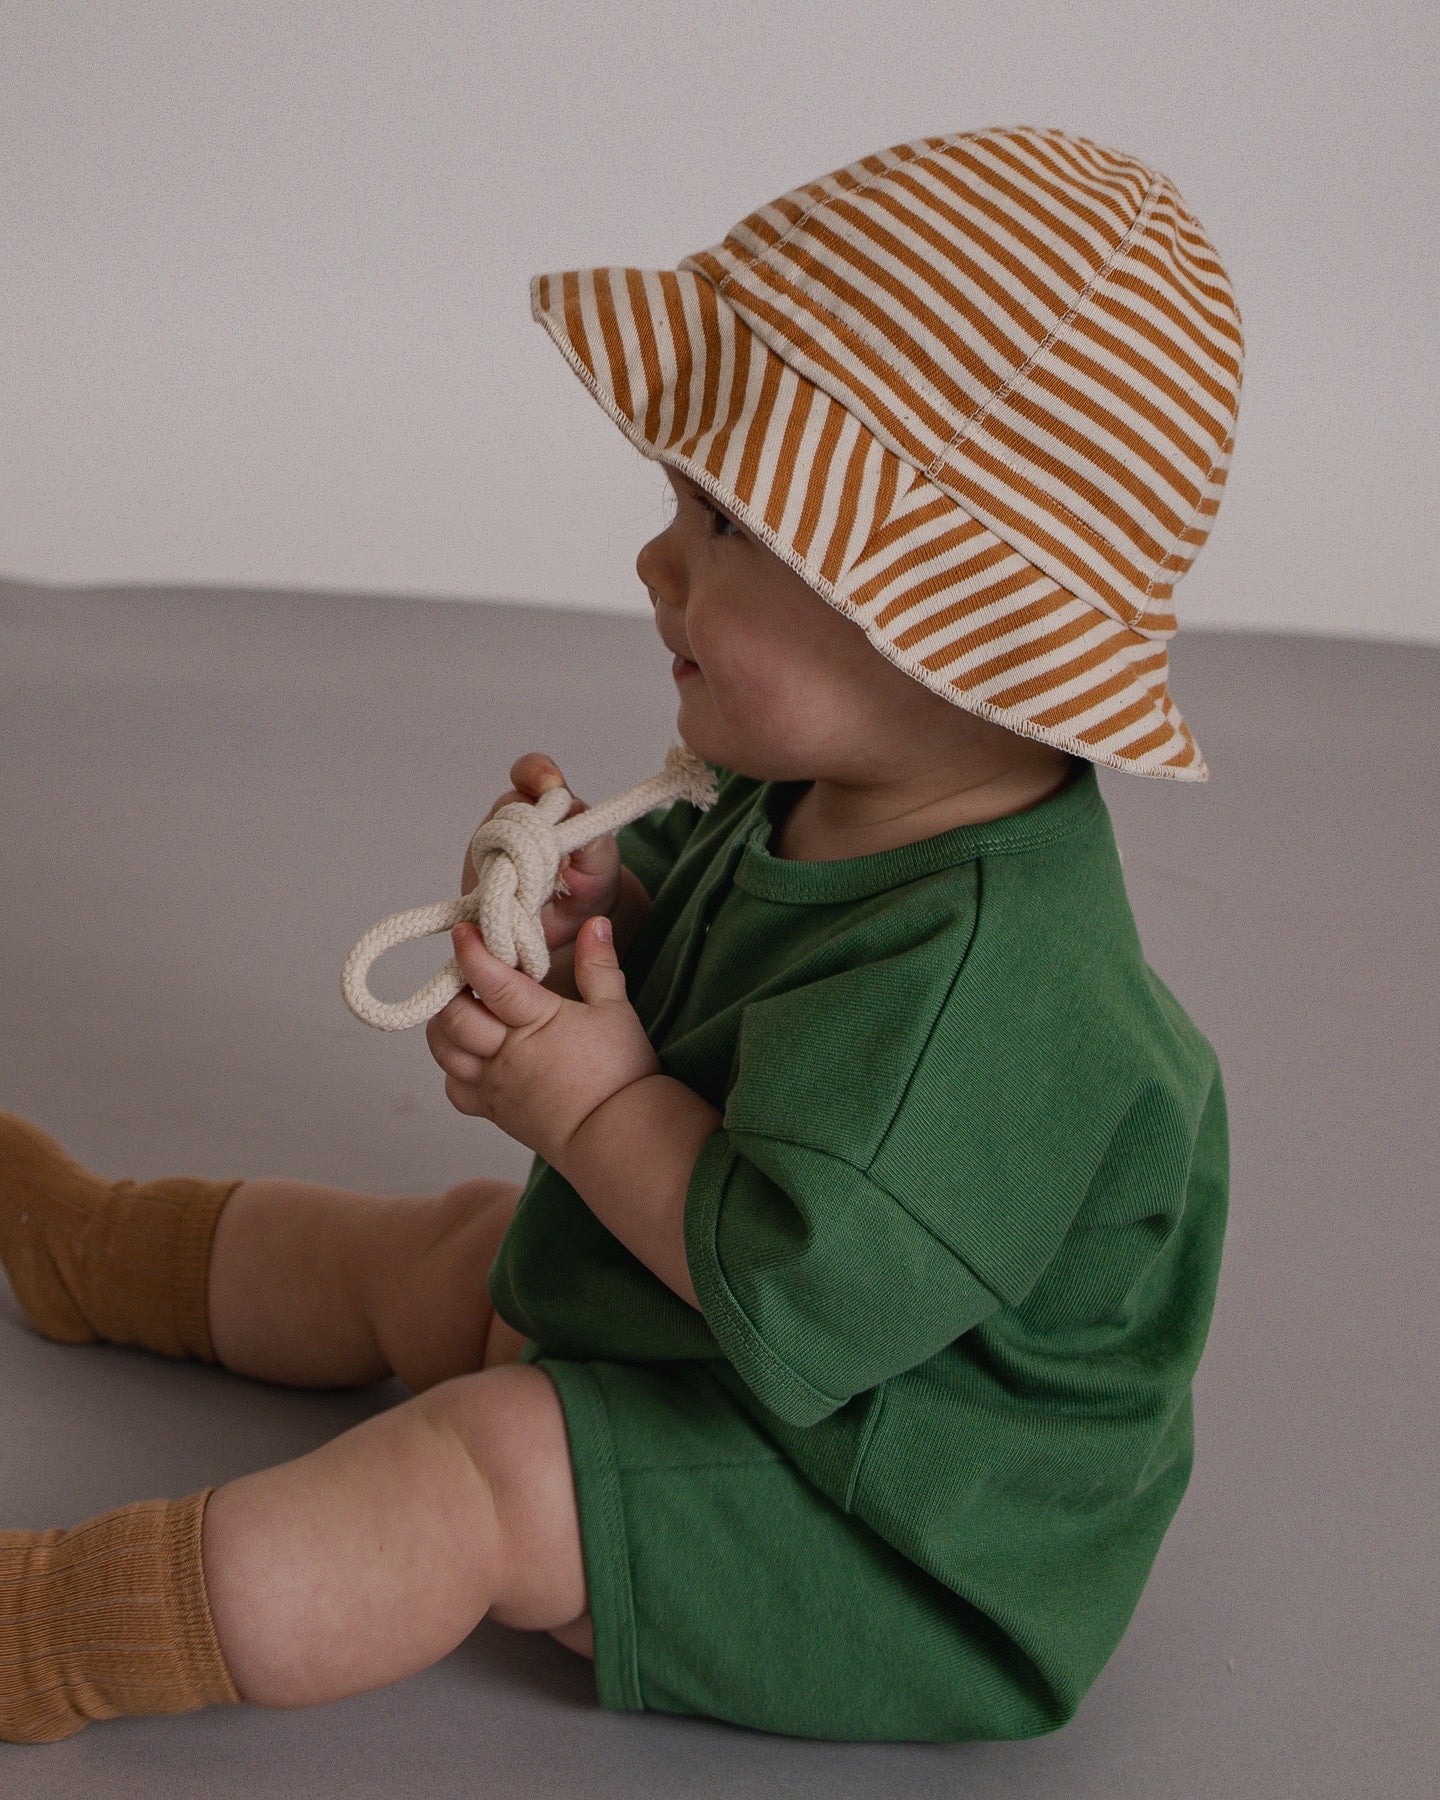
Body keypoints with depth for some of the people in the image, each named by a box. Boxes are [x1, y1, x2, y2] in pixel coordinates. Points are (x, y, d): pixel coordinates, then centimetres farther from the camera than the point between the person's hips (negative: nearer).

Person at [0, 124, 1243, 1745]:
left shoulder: (981, 975, -36)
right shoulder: (805, 796, -4)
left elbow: (800, 1299, -39)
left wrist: (600, 1108, -26)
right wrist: (597, 906, -9)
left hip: (904, 1537, -10)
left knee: (490, 1466, -24)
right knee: (426, 1250, 20)